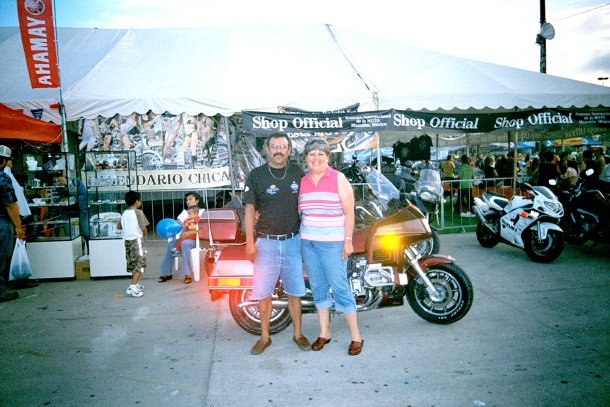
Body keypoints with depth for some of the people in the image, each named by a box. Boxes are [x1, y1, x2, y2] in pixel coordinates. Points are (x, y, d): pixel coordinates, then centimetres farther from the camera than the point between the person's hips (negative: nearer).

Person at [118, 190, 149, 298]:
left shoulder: (124, 213, 8)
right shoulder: (138, 212, -12)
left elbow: (119, 226, 17)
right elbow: (143, 228, -16)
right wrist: (145, 235, 3)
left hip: (127, 240, 7)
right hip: (137, 240, -7)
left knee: (133, 263, 16)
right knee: (140, 263, -5)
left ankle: (135, 285, 25)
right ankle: (133, 287, -14)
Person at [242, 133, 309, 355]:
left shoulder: (296, 172, 4)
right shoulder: (256, 175, -3)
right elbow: (249, 210, -3)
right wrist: (250, 242, -8)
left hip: (293, 241, 2)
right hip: (266, 242, -1)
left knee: (295, 291, 9)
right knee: (263, 292, 5)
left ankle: (298, 334, 25)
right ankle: (264, 337, 21)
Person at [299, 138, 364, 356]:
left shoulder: (338, 178, -4)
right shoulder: (302, 181, 9)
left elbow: (349, 211, -6)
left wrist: (348, 240, -11)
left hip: (332, 242, -5)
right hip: (308, 242, 5)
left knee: (340, 287, -3)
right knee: (317, 287, 12)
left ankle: (356, 336, 12)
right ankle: (324, 333, 26)